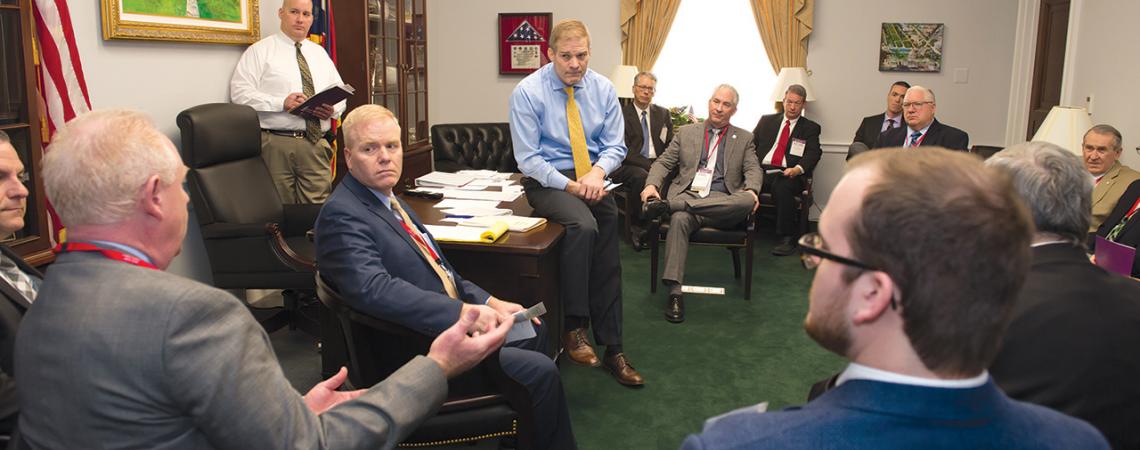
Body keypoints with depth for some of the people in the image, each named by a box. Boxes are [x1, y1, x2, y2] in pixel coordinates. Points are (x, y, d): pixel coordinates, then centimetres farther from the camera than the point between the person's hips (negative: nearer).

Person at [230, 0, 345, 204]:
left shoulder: (320, 53, 19)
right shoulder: (260, 51, 4)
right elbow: (240, 93, -5)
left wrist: (333, 109, -5)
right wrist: (282, 103, -17)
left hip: (317, 144, 4)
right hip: (275, 144, -3)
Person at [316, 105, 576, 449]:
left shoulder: (388, 201, 11)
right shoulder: (342, 215, -19)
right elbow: (373, 289, -34)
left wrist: (488, 302, 7)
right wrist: (463, 311, -36)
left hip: (450, 322, 11)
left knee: (532, 333, 22)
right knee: (540, 372, -16)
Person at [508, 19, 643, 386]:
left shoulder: (602, 88, 3)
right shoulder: (528, 92, -9)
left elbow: (615, 146, 5)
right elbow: (527, 158, -11)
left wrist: (598, 171, -18)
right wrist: (570, 185, -21)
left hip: (592, 179, 4)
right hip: (547, 181, -4)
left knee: (608, 263, -13)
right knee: (583, 225, -34)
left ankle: (613, 349, -1)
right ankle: (574, 328, -20)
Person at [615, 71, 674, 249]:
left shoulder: (663, 114, 18)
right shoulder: (621, 113, 3)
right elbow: (623, 150, -8)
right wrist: (649, 164, -20)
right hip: (628, 166, -4)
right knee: (642, 176, -37)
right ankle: (637, 228, -19)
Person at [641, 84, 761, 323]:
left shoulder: (744, 138, 20)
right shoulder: (686, 132, 20)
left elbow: (753, 169, 8)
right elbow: (663, 163, 15)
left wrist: (752, 190, -15)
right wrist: (651, 185, -6)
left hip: (723, 203, 1)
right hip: (687, 194, 0)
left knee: (748, 200, -35)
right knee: (679, 220, -36)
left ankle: (670, 205, -37)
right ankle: (674, 293, -39)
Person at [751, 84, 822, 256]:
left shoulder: (810, 128, 17)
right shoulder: (767, 120, 24)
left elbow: (813, 154, 1)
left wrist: (798, 169, -21)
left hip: (788, 174, -2)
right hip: (761, 171, 2)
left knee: (781, 187, -37)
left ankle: (787, 239, -28)